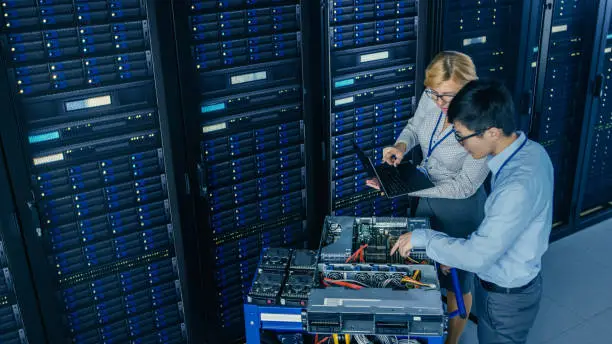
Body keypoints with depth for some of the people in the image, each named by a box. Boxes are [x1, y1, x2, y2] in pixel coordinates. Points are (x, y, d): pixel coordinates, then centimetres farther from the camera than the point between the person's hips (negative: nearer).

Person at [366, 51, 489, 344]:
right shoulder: (430, 99, -14)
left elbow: (464, 186, -27)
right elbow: (414, 126, 8)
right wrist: (400, 146, -15)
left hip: (460, 208, -7)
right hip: (428, 197, 7)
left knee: (456, 281, 14)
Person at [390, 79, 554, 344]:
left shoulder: (519, 186, -37)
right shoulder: (528, 150, -7)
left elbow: (477, 257, -32)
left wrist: (424, 238, -20)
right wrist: (455, 252, 7)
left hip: (506, 296, -8)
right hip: (508, 280, 8)